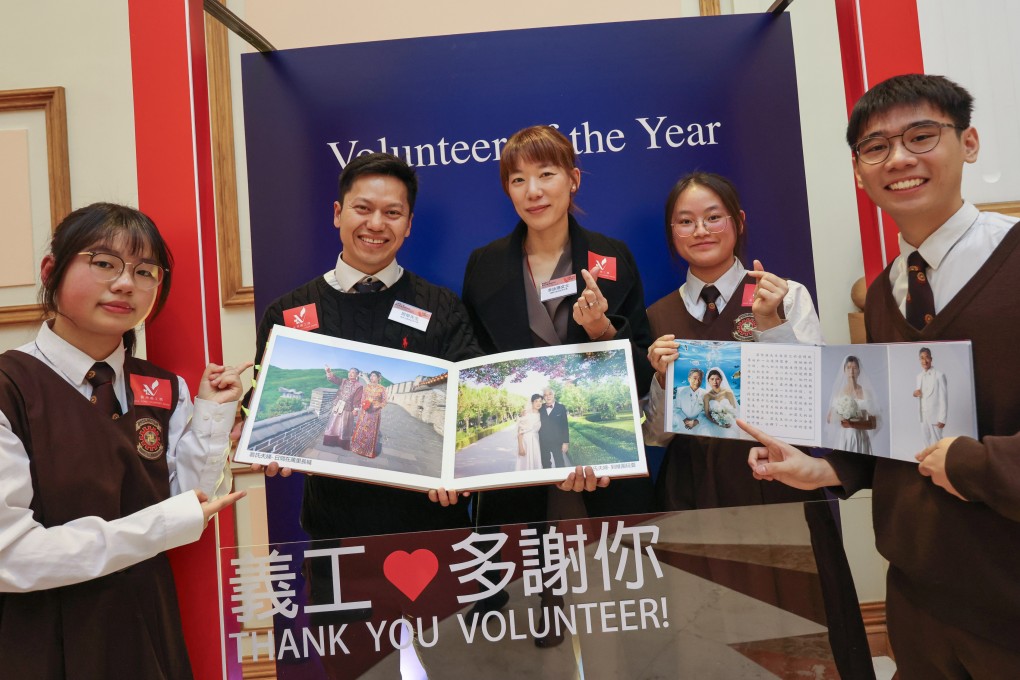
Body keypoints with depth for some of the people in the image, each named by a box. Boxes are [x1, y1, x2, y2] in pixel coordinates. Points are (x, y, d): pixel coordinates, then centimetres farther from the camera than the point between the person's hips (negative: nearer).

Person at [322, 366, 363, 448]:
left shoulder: (359, 386, -6)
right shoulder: (343, 381, 6)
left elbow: (358, 399, -10)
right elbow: (334, 379, -5)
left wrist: (356, 409, -15)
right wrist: (328, 372, -22)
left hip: (347, 408, -4)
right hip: (337, 406, 4)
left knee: (344, 426, 3)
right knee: (333, 424, 10)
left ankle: (343, 444, 14)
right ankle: (331, 441, 22)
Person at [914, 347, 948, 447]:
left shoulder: (939, 375, -11)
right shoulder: (919, 376, 9)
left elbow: (943, 398, -12)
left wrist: (942, 419, -14)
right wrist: (915, 393, -5)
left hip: (935, 416, -6)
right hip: (923, 415, 6)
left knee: (936, 444, -1)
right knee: (926, 442, 11)